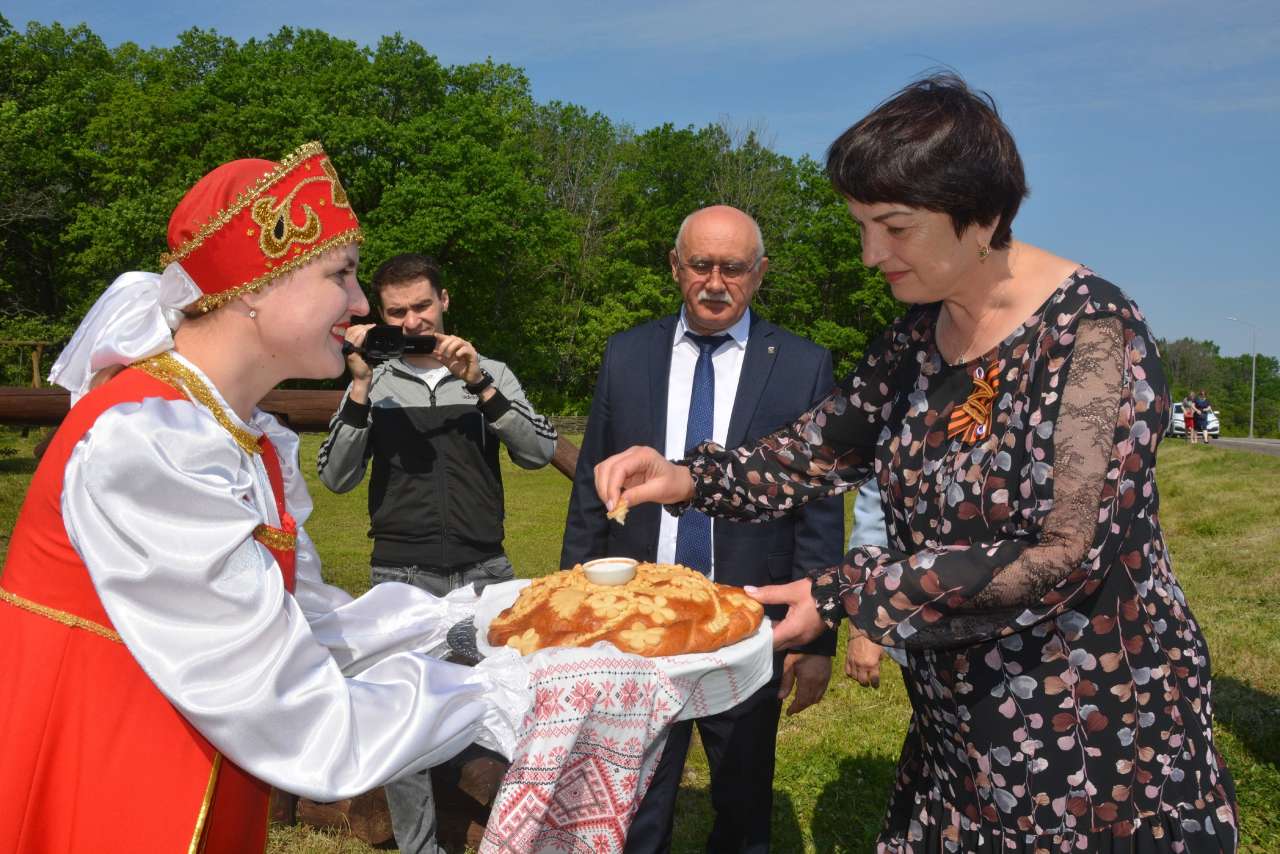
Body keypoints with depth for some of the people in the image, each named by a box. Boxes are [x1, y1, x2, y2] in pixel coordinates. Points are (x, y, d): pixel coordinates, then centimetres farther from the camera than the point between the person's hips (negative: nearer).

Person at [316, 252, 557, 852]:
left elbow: (539, 453, -6)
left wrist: (477, 383, -16)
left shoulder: (490, 373, 5)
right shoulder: (372, 383, 5)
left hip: (484, 569, 0)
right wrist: (361, 384, -12)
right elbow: (336, 478, -2)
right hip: (402, 575, 0)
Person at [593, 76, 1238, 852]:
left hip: (1101, 735, -6)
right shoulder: (919, 332, 1)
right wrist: (691, 479, -11)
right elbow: (828, 448, 7)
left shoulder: (1091, 330, -20)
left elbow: (1066, 555, -24)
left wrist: (844, 596, -23)